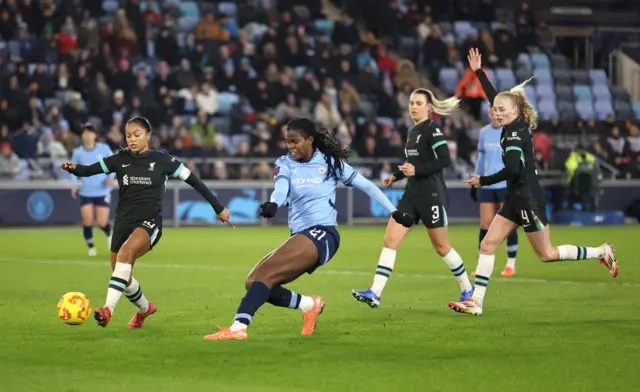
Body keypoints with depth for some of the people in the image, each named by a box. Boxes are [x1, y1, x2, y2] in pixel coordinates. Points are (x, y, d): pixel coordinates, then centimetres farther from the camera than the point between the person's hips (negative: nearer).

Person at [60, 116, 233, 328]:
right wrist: (73, 168, -30)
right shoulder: (120, 159, 4)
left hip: (149, 223, -5)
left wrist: (218, 208, 7)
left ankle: (109, 308, -42)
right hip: (123, 222, 5)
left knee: (125, 252, -35)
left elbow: (193, 181, 5)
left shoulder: (162, 160, -2)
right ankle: (145, 308, 45)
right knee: (122, 276, 13)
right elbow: (89, 170, -6)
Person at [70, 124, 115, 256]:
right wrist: (74, 185, -4)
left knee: (102, 223, -4)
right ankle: (91, 247, 13)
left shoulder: (104, 149, -5)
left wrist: (111, 177, -12)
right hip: (86, 192, 1)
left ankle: (109, 234, 33)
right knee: (87, 221, -9)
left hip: (102, 192, -1)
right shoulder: (77, 152, -3)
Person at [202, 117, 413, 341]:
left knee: (264, 274, -26)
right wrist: (272, 204, -37)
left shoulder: (330, 162, 3)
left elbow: (366, 186, 11)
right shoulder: (285, 164, 9)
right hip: (300, 237, 6)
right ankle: (309, 304, 9)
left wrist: (394, 212, 11)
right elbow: (281, 189, -13)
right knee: (253, 282, -6)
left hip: (321, 235, -6)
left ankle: (238, 328, -38)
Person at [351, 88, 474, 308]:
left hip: (431, 195, -8)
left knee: (441, 247, 3)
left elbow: (445, 160, -20)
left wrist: (416, 170, -25)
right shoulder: (412, 132, 14)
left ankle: (468, 290, 22)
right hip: (412, 195, 8)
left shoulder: (432, 130, -11)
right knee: (390, 241, -5)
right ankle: (374, 294, -11)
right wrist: (396, 176, 18)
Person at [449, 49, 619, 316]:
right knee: (487, 245, 3)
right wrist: (478, 71, 21)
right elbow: (495, 97, 19)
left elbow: (512, 170, -26)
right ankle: (476, 302, 1)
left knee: (546, 254, 3)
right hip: (515, 199, 9)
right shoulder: (515, 126, 6)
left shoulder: (515, 134, -18)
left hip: (528, 199, -9)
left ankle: (601, 253, 16)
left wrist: (483, 181, -16)